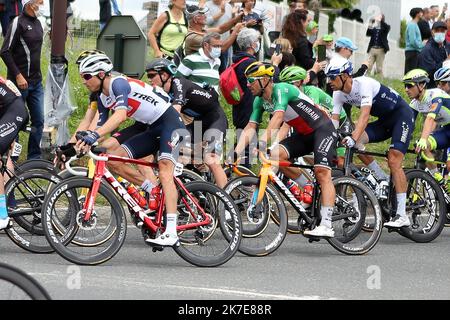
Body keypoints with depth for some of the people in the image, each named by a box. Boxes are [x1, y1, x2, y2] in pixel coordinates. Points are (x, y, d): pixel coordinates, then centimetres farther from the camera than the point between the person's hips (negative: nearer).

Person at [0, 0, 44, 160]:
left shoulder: (37, 23, 12)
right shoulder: (18, 23, -13)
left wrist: (37, 75, 17)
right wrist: (18, 75, -18)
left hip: (36, 81, 8)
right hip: (20, 81, -8)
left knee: (38, 121, 7)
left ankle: (34, 158, 14)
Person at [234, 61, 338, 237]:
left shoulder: (281, 90, -24)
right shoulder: (260, 101, 1)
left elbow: (277, 117, -38)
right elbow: (250, 128, -4)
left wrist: (262, 142, -50)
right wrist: (236, 153, -17)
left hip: (323, 130, -8)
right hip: (303, 134, 8)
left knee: (322, 172, -22)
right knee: (276, 154, -13)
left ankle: (326, 226, -29)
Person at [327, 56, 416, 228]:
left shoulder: (364, 84, -29)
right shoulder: (339, 94, -6)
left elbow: (365, 115, -40)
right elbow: (333, 120, -8)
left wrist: (353, 137, -52)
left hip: (402, 115, -8)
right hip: (384, 120, 8)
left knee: (393, 160, -19)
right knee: (356, 141, -16)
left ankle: (402, 215, -20)